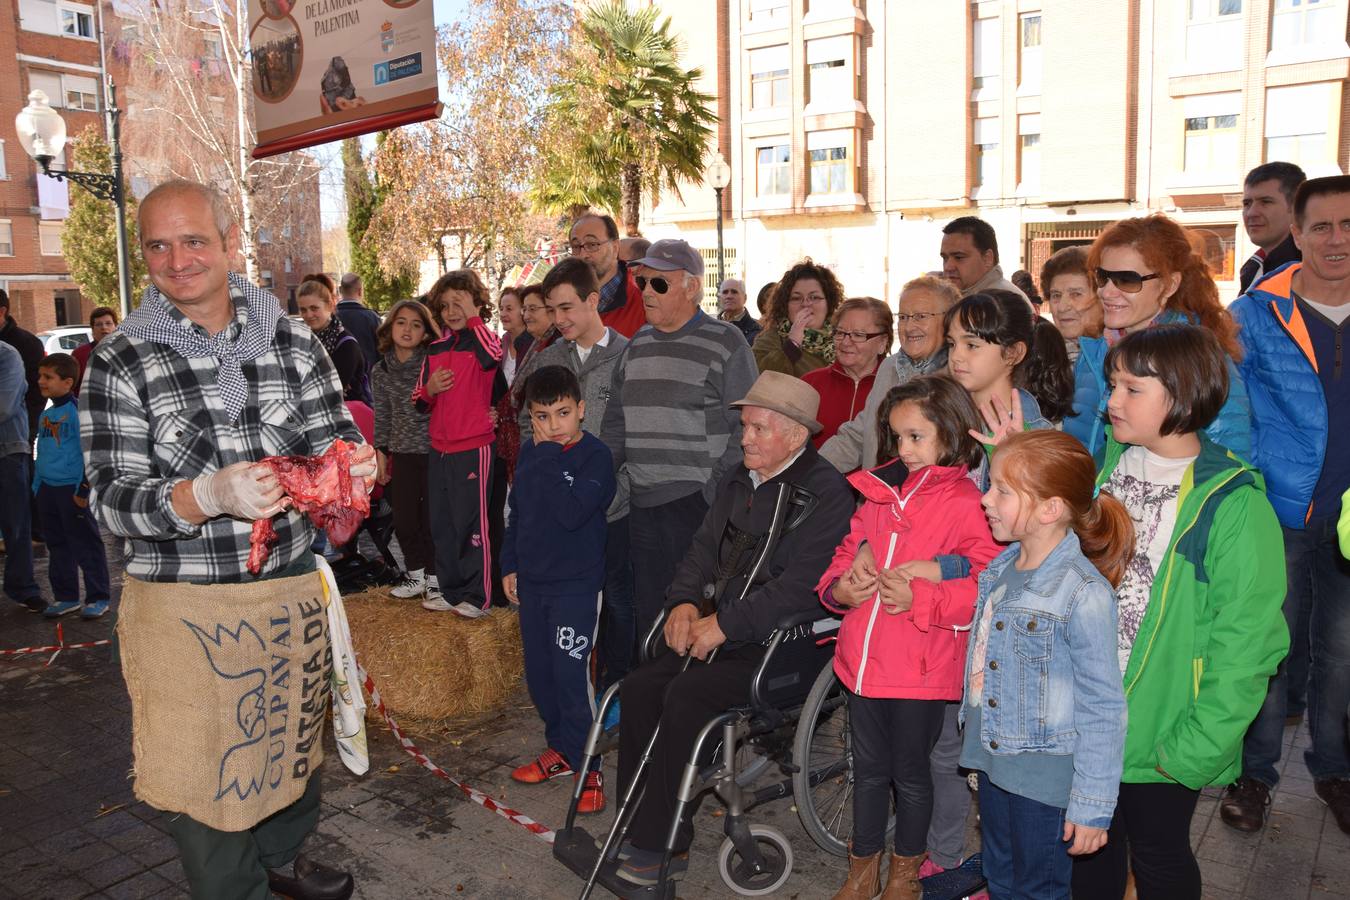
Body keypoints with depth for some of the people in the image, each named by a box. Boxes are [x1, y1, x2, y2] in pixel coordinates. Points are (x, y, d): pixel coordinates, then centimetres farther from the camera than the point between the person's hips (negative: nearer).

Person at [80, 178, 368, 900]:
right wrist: (208, 496, -31)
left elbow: (332, 434, 6)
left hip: (290, 590, 3)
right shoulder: (120, 364, -6)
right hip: (180, 609, -3)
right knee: (201, 766, 8)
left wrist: (351, 460, -19)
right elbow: (110, 497, -11)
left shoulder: (293, 342, 1)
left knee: (293, 744, 21)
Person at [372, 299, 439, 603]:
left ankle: (435, 578, 20)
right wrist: (381, 454, 11)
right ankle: (416, 575, 27)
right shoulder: (381, 371, 4)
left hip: (435, 451, -4)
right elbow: (382, 416, 11)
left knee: (432, 518, 2)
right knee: (404, 519, 7)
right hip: (403, 453, 4)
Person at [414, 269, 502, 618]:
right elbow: (420, 403, 19)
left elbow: (493, 355, -32)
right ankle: (451, 591, 26)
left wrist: (472, 315, -23)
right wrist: (429, 389, -3)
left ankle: (477, 596, 12)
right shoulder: (435, 349, 12)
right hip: (439, 450, 7)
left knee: (472, 522, 0)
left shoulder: (483, 339, -4)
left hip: (473, 448, -7)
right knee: (442, 524, 13)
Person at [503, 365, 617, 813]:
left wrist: (547, 458, -22)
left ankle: (587, 766, 5)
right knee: (538, 672, 14)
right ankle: (560, 748, 30)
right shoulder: (529, 453, 7)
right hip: (532, 581, 7)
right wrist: (510, 564, 15)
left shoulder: (596, 455, -14)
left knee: (571, 674, -8)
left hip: (576, 585, -7)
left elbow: (571, 512, -27)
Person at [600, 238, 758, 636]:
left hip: (696, 503, -6)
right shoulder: (637, 345, 14)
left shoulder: (725, 343, -5)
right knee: (647, 613, 13)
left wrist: (716, 491, -14)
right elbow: (615, 424, 19)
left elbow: (747, 426, -9)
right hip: (642, 503, 6)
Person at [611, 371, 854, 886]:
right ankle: (634, 829, -2)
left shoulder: (826, 493, -12)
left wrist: (725, 625, -18)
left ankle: (663, 847, -10)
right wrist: (684, 602, -1)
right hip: (719, 631, 7)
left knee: (686, 696, -26)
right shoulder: (736, 479, 14)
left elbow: (799, 588, -19)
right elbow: (704, 548, 18)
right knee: (639, 686, -13)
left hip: (780, 646, -7)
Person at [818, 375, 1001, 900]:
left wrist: (919, 598, -24)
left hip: (921, 670, -5)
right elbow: (848, 551, 16)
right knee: (868, 768, 19)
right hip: (862, 659, 5)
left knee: (910, 773, 14)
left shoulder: (966, 503, -11)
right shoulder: (880, 492, 6)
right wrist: (839, 587, -4)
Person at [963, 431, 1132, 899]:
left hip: (1045, 777, -7)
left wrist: (1093, 806, -16)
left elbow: (1103, 710, -20)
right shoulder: (1002, 566, -3)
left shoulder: (1084, 595, -24)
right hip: (993, 760, 7)